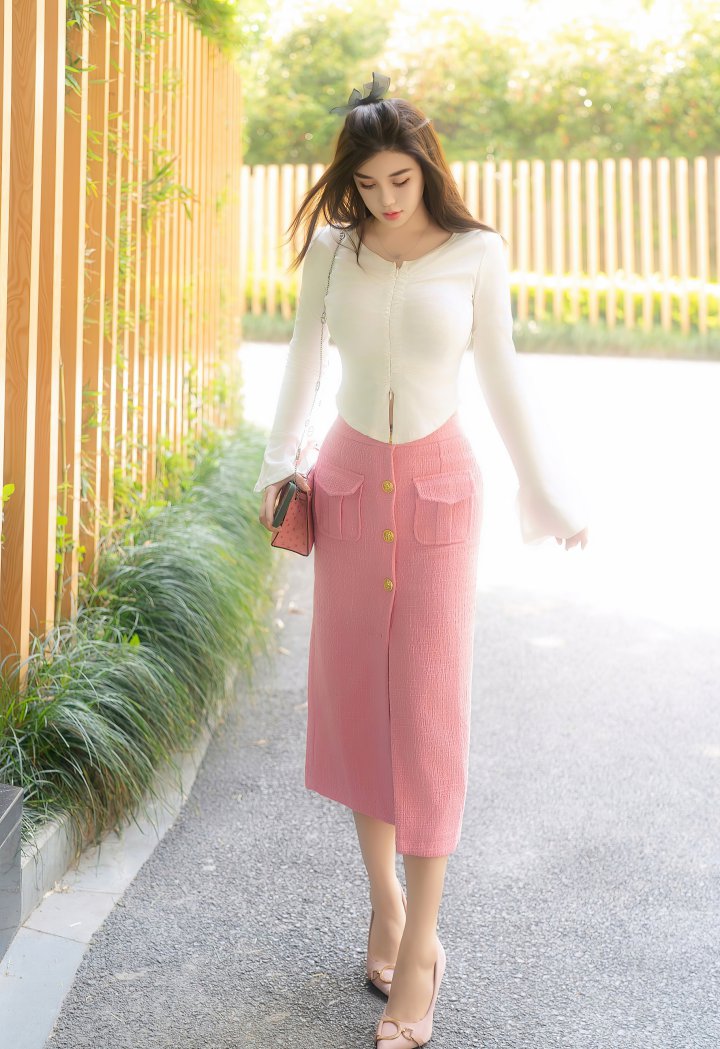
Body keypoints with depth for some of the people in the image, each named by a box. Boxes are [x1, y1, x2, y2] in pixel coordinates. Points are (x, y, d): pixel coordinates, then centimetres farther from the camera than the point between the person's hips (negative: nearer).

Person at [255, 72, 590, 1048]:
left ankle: (421, 943, 6)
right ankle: (384, 897, 23)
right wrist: (280, 461, 6)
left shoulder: (476, 253, -6)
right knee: (352, 697, 6)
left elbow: (501, 376, 2)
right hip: (348, 482, 3)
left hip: (438, 488, -2)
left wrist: (546, 490, 5)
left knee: (427, 707, -3)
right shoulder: (332, 248, -1)